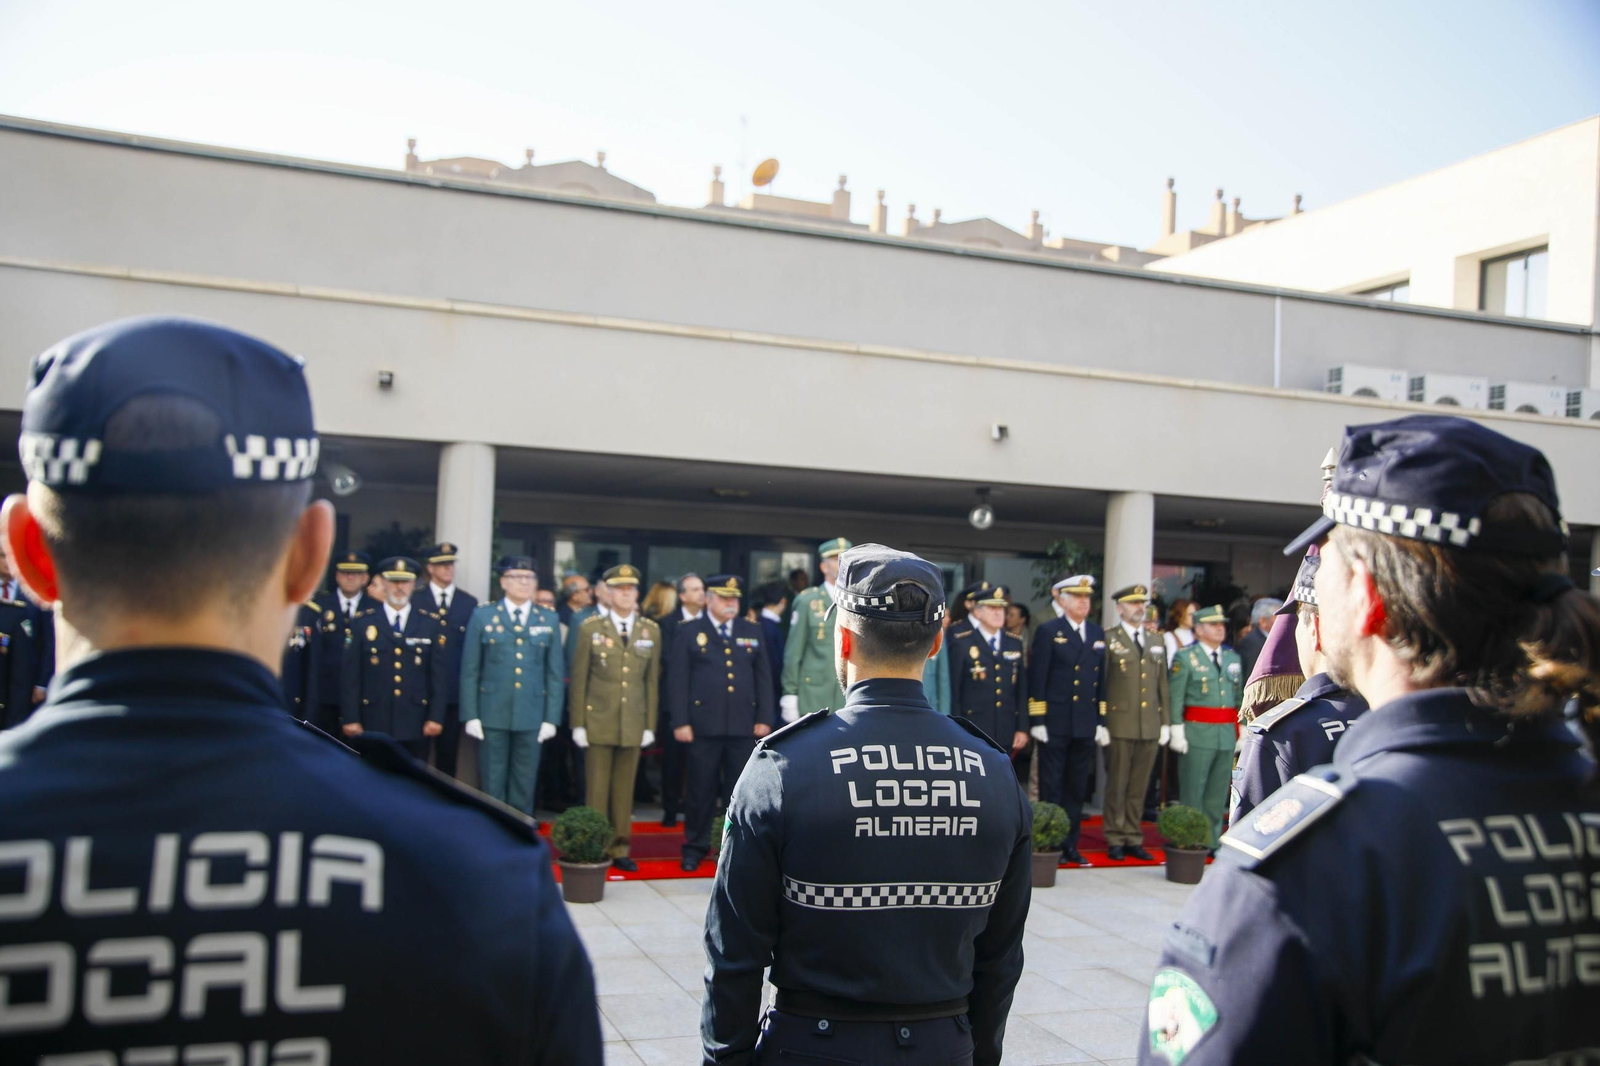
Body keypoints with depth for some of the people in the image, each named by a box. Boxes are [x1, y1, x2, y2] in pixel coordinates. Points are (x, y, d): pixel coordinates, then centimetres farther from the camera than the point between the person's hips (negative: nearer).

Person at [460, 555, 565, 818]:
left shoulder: (549, 620, 8)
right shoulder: (483, 616, 4)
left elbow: (556, 674, 6)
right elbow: (469, 671, 3)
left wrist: (552, 718, 0)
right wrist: (470, 715, -4)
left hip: (532, 717, 1)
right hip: (492, 715, -1)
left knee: (524, 787, 7)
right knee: (492, 786, 4)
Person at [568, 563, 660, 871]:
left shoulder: (651, 631, 6)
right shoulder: (590, 628, 0)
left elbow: (652, 681, 7)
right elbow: (579, 679, 1)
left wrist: (650, 725, 5)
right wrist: (578, 724, -3)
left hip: (633, 724, 2)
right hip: (598, 722, -2)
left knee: (624, 789, 7)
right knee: (597, 789, 2)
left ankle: (619, 849, 16)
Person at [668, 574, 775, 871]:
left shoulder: (753, 633, 13)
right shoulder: (688, 633, 4)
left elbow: (764, 678, 11)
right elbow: (678, 681, -1)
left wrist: (765, 718, 4)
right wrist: (680, 721, -7)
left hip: (744, 726, 2)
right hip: (704, 725, -2)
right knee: (701, 789, 5)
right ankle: (695, 846, 17)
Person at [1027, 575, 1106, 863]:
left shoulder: (1097, 634, 12)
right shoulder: (1048, 632, -3)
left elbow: (1101, 680, 13)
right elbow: (1037, 679, -6)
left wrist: (1102, 721, 9)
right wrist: (1037, 721, -11)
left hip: (1086, 725, 5)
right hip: (1055, 723, -5)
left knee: (1077, 789, 10)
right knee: (1051, 788, 1)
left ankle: (1070, 844, 18)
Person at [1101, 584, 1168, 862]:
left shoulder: (1157, 643, 15)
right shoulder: (1108, 640, -1)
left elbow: (1163, 686, 16)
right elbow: (1100, 683, -5)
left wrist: (1165, 722, 10)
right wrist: (1100, 723, -10)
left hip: (1150, 726, 4)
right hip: (1119, 724, -4)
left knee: (1139, 787, 9)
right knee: (1117, 785, 1)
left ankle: (1133, 839, 17)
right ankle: (1115, 840, 9)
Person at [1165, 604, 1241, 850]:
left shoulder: (1233, 657, 14)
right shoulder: (1185, 657, -3)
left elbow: (1239, 697, 15)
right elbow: (1175, 698, -7)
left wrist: (1240, 729, 10)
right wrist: (1177, 731, -13)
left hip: (1227, 734, 5)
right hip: (1197, 732, -5)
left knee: (1218, 793, 10)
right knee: (1192, 792, -1)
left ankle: (1212, 841, 19)